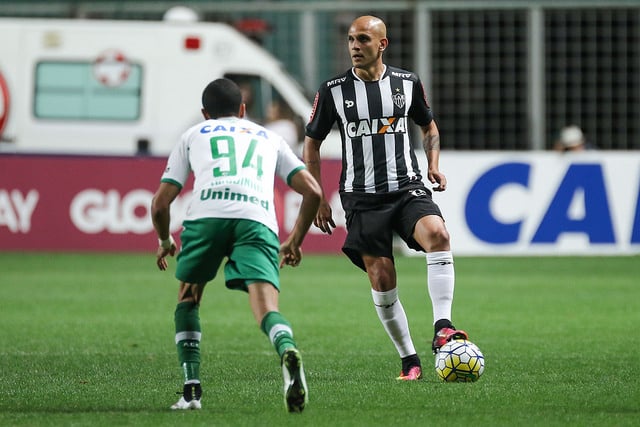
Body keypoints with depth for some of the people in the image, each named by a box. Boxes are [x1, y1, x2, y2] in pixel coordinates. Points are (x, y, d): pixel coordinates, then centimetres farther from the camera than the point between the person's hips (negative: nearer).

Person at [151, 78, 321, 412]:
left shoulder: (193, 136, 31)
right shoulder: (269, 138, 34)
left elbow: (160, 203, 24)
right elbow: (312, 191, 23)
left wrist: (165, 241, 43)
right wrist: (295, 241, 37)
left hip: (207, 214, 0)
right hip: (258, 219, 0)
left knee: (187, 299, 24)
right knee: (266, 307, -13)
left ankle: (191, 389, 15)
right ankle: (287, 351, -46)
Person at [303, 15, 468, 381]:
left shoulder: (408, 83, 4)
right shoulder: (333, 91, 0)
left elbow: (429, 125, 22)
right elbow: (312, 143, 10)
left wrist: (434, 166, 4)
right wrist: (317, 199, 6)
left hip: (408, 189, 0)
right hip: (362, 198, 0)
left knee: (438, 234, -30)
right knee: (382, 282, -4)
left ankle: (442, 329, -32)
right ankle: (410, 361, 10)